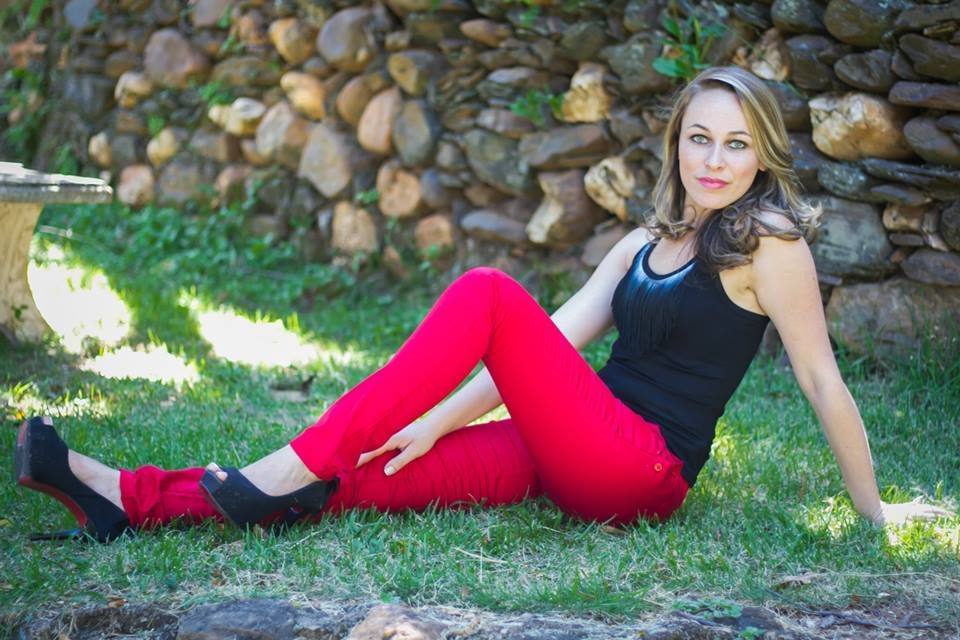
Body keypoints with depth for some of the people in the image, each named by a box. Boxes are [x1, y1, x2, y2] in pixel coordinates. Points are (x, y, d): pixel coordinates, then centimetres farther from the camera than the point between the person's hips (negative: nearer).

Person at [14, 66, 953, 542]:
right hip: (577, 458, 7)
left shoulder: (768, 241, -4)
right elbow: (549, 344, 10)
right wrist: (438, 421, 1)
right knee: (372, 474, -9)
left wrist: (871, 509, 0)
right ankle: (131, 498, -16)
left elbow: (823, 381, -2)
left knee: (487, 291, -23)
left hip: (643, 470, -7)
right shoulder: (645, 245, 16)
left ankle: (288, 473, -24)